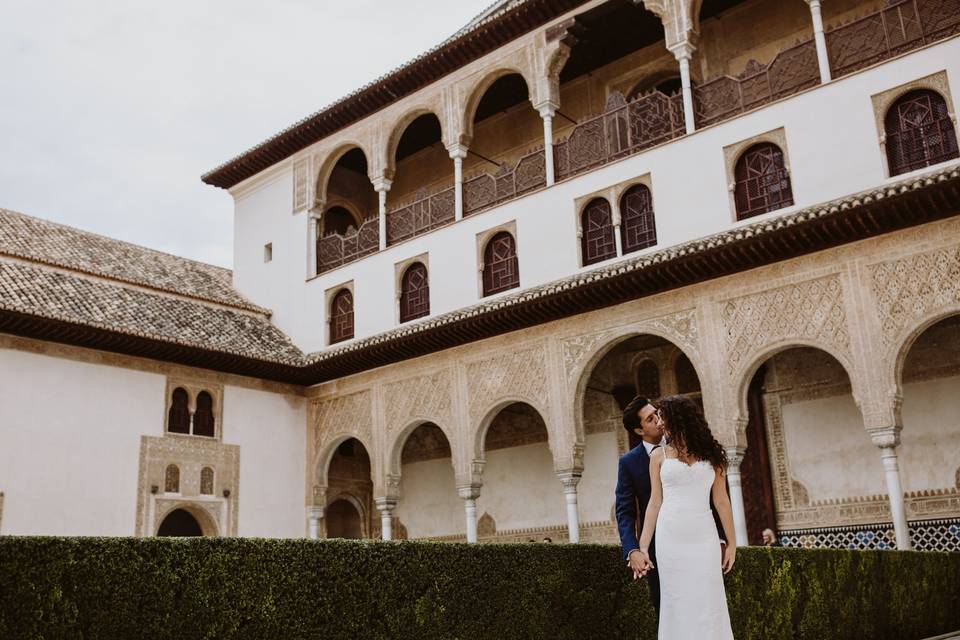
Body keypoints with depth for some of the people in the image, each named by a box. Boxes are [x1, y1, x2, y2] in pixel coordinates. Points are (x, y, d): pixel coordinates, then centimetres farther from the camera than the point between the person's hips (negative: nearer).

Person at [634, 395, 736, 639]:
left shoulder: (710, 453, 8)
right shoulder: (659, 456, 8)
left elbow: (721, 500, 8)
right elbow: (654, 503, 6)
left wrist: (732, 542, 4)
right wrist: (643, 547, 0)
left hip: (704, 537, 0)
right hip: (670, 538, 0)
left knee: (708, 604, 0)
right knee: (677, 605, 1)